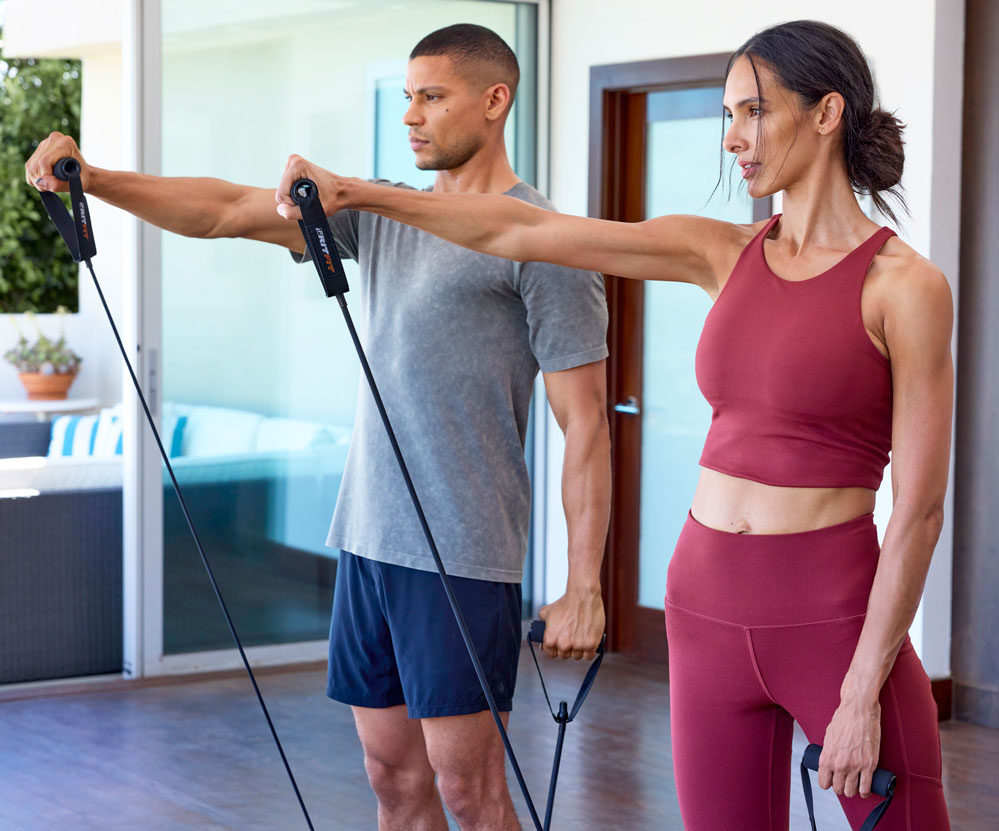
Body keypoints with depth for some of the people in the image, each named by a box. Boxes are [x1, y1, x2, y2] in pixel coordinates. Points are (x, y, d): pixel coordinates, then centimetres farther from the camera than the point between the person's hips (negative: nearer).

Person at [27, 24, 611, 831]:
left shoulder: (542, 241, -7)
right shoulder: (380, 213, 14)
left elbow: (585, 423, -9)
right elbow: (227, 210, 9)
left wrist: (583, 589, -13)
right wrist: (89, 177, -4)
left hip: (463, 553, -7)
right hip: (369, 538, 7)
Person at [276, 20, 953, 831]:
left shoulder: (905, 286, -8)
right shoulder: (725, 254, 7)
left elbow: (919, 508, -11)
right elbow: (526, 231, 6)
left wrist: (864, 694, -13)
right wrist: (358, 194, 2)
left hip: (833, 619, -5)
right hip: (710, 610, 5)